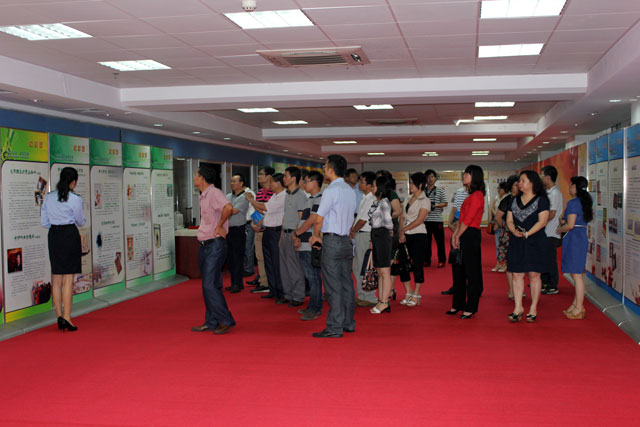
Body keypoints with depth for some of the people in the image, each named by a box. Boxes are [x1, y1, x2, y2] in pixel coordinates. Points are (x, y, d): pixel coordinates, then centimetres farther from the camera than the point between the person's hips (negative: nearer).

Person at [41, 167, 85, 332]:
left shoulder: (48, 197, 5)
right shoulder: (75, 199, -11)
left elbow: (44, 222, 8)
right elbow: (80, 222, 1)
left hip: (53, 236, 5)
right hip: (70, 236, -5)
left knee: (57, 280, 12)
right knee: (68, 279, -2)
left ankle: (59, 316, 16)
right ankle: (66, 318, -3)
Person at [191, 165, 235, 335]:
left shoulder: (214, 193, -15)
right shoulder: (203, 196, 16)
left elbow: (228, 207, -33)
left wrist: (220, 226, -22)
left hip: (215, 244, -10)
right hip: (204, 245, 10)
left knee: (210, 285, -11)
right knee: (208, 286, 12)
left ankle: (226, 321, -2)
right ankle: (211, 322, 19)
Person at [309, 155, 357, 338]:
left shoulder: (331, 191, -14)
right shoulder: (350, 191, 11)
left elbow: (319, 219, -13)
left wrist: (316, 236, 7)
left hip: (332, 241, -8)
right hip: (346, 240, 8)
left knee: (333, 286, -5)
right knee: (346, 283, 13)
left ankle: (334, 328, -2)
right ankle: (348, 323, 21)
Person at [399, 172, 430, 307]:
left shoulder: (425, 201, -6)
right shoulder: (409, 199, 15)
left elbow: (419, 220, -15)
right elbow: (404, 217, 14)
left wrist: (403, 229, -17)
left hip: (419, 236, -7)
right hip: (406, 236, 7)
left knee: (417, 266, -2)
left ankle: (416, 296, 6)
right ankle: (408, 293, 16)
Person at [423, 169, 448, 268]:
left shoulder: (440, 191, 4)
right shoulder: (422, 191, 9)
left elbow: (445, 203, 3)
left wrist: (435, 205, -12)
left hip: (437, 220, -2)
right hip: (425, 220, 2)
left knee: (440, 241, -1)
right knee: (426, 241, 6)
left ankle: (441, 261, 8)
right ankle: (427, 260, 16)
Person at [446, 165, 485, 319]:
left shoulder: (477, 196, -14)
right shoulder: (471, 195, 17)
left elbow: (467, 220, -16)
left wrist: (457, 236, -7)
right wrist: (455, 235, 7)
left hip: (471, 236, -10)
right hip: (463, 237, 10)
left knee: (472, 273, -1)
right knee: (459, 271, 14)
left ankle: (470, 308, 6)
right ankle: (458, 305, 23)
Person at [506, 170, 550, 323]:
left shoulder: (541, 200, -2)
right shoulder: (515, 200, 14)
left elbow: (542, 221, -10)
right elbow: (509, 220, 10)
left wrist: (527, 233, -20)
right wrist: (514, 231, -11)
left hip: (535, 242, -5)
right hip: (516, 243, 5)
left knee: (534, 275, -1)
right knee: (517, 275, 3)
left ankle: (533, 309, 8)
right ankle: (518, 308, 9)